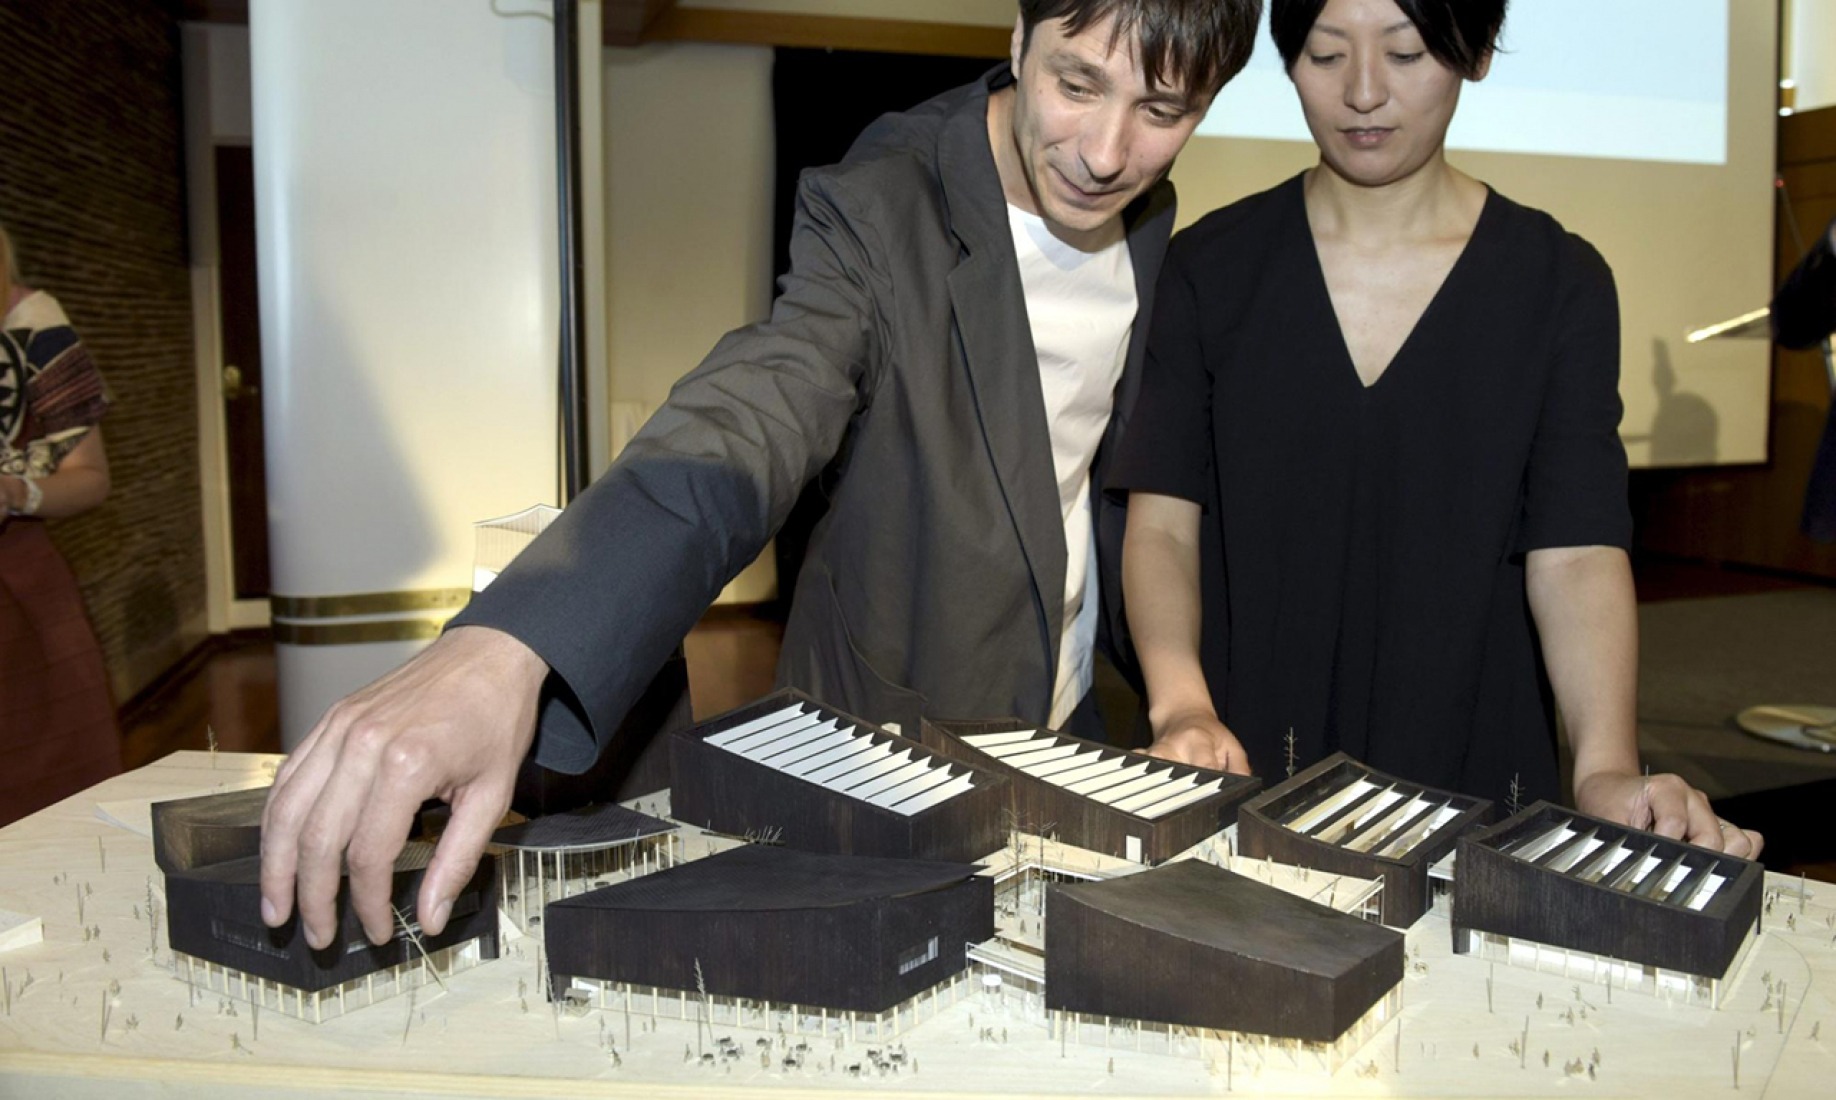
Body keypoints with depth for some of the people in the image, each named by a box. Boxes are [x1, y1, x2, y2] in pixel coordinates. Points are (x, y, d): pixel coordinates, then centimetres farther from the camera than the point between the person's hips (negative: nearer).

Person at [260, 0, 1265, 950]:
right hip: (888, 735, -6)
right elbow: (738, 436, -42)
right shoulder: (878, 215, -25)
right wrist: (499, 648, -58)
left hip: (1078, 716, 6)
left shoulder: (1153, 218, -4)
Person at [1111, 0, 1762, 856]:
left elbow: (1575, 552, -9)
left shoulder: (1559, 282, -1)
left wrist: (1605, 768, -25)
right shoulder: (1211, 265, 0)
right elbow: (1163, 521, -5)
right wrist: (1181, 707, -22)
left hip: (1468, 778, 1)